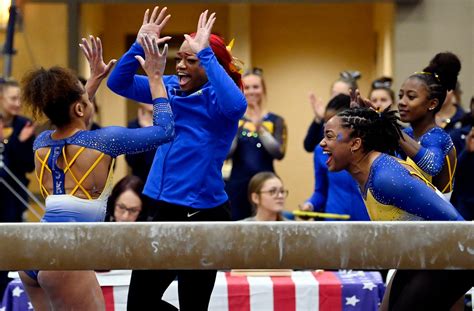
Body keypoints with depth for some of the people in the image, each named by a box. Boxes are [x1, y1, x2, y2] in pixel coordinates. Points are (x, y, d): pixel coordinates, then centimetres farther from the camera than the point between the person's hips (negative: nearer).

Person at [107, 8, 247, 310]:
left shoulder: (217, 98, -12)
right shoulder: (170, 88, 7)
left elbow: (235, 105, -36)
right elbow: (119, 82, 5)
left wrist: (205, 53, -32)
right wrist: (140, 45, -10)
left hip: (202, 214, -7)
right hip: (163, 209, 7)